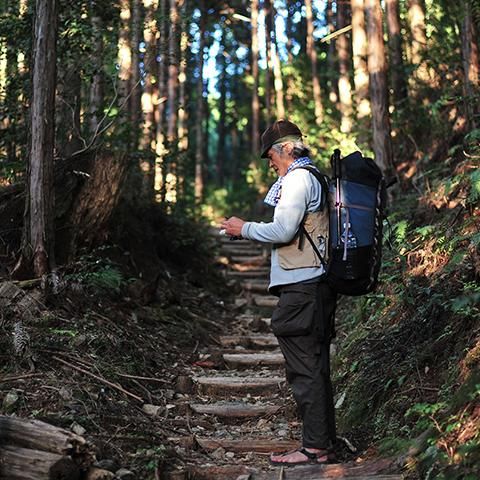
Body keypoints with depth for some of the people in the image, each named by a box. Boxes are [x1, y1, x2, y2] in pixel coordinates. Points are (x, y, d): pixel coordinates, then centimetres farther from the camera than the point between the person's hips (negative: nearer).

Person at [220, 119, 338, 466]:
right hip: (317, 282, 10)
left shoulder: (296, 179, -10)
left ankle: (315, 447, -1)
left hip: (301, 287, -10)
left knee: (304, 368, -6)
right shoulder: (314, 177, 21)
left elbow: (283, 231, -16)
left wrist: (244, 229, -3)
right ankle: (326, 443, 21)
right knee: (316, 368, 14)